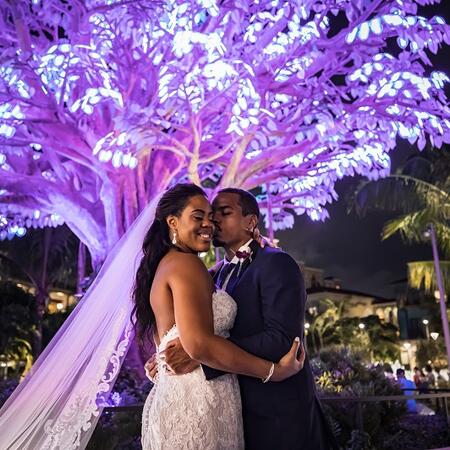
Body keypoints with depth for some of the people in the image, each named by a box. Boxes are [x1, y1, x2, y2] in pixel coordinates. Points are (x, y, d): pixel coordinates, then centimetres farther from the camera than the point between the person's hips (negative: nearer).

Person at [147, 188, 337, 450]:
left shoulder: (277, 265, -15)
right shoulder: (215, 275, 9)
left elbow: (282, 339, -26)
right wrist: (167, 357, -12)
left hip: (278, 413, -7)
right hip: (237, 408, 7)